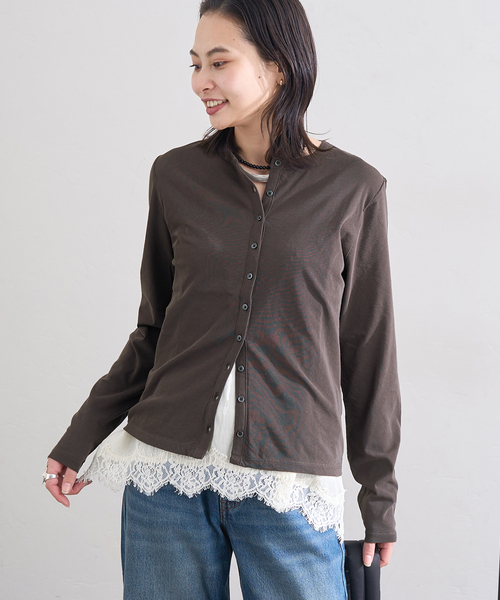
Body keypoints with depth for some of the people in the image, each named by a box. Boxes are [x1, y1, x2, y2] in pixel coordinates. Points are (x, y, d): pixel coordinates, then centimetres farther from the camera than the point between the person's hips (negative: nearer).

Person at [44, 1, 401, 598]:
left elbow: (368, 349, 2)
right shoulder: (176, 175, 3)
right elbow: (154, 330, 10)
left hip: (289, 485, -2)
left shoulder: (353, 189, -3)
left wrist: (380, 493, 6)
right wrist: (80, 438, 7)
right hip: (166, 468, 2)